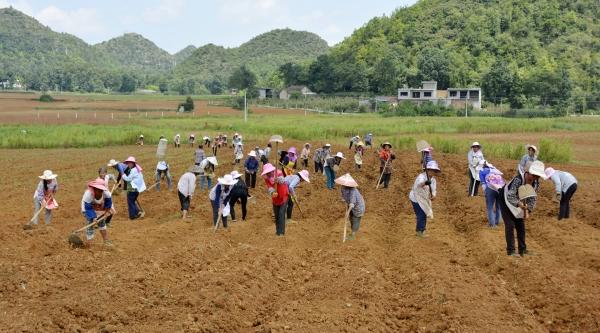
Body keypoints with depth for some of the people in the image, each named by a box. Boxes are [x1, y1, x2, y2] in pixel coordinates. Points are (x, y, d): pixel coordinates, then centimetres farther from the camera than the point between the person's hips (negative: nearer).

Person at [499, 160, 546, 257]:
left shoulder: (536, 183, -16)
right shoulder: (518, 179, -37)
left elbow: (532, 199, -7)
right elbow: (510, 196, -39)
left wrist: (527, 211, -19)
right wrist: (519, 204, -54)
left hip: (520, 202, 6)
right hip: (506, 200, -6)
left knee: (521, 225, 9)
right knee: (510, 225, -9)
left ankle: (522, 249, 20)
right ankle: (510, 251, -2)